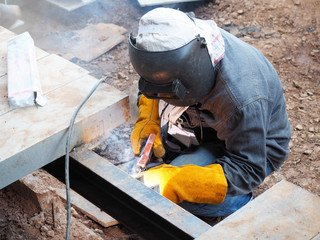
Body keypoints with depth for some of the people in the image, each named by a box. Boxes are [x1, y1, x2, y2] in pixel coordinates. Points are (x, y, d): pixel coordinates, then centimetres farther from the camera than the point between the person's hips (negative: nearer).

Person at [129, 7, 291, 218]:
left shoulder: (243, 99, -41)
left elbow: (247, 171, -34)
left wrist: (173, 182, -42)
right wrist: (148, 121, -17)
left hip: (257, 150, -7)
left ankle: (241, 201, 0)